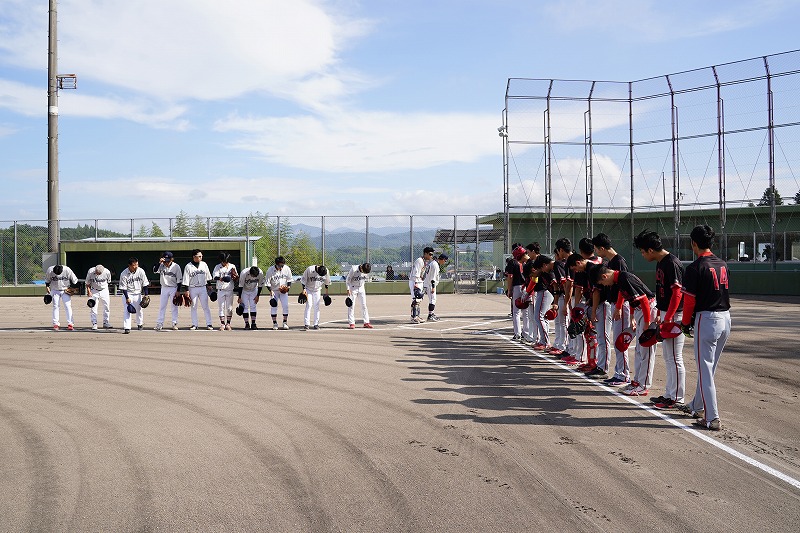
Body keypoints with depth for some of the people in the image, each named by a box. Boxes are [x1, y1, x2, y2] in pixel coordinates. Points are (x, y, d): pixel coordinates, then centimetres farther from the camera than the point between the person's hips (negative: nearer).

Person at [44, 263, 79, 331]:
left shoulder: (67, 270, -20)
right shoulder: (50, 270, -16)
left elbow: (74, 280, -6)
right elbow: (47, 280, 2)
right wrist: (47, 287, -7)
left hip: (65, 291, -1)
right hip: (55, 291, 1)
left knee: (68, 306, -7)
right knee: (55, 306, -4)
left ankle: (70, 323, -5)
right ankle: (56, 324, 0)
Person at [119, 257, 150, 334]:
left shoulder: (141, 271, -11)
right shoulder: (124, 274, -17)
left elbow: (145, 284, -3)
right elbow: (123, 287, -14)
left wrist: (146, 295, -6)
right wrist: (127, 298, -20)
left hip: (138, 294, 2)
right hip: (127, 293, -2)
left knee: (139, 309, 13)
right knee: (127, 311, -13)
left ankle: (140, 324, 38)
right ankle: (127, 328, -13)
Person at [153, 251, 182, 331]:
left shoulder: (176, 266, -9)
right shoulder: (161, 265, -4)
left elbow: (179, 279, -6)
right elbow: (154, 271, -20)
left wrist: (178, 291, -9)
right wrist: (159, 262, -30)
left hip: (173, 288, -2)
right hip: (164, 288, 2)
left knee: (174, 306, 4)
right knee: (162, 306, 3)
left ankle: (174, 323, 11)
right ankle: (159, 323, 7)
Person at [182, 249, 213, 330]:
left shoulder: (204, 264, 5)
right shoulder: (188, 266, -5)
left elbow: (208, 275, 13)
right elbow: (186, 279, -5)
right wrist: (186, 290, -10)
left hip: (203, 288, 2)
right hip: (193, 289, -2)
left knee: (205, 306, 1)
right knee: (194, 307, 6)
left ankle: (209, 324, 3)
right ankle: (194, 324, 11)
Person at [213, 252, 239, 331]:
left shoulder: (232, 266, 9)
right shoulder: (217, 267, 2)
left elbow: (237, 279, 12)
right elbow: (214, 277, -13)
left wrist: (235, 274, -10)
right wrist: (220, 278, -33)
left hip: (230, 290, 2)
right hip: (221, 290, -1)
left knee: (229, 308, 3)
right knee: (221, 307, 0)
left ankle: (228, 324, 13)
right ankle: (222, 324, 4)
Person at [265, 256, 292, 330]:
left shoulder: (287, 269, -10)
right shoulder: (270, 270, -16)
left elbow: (289, 279, 4)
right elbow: (268, 282, -9)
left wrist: (288, 286, -11)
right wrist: (271, 291, -18)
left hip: (284, 291, 1)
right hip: (274, 291, -1)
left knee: (285, 306, -8)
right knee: (274, 307, -4)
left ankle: (285, 322, 5)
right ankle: (274, 323, 6)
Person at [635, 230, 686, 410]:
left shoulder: (672, 264, -18)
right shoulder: (660, 263, 12)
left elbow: (677, 293, -22)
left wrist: (668, 319, -23)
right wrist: (659, 314, 20)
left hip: (674, 316, -10)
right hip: (665, 314, 10)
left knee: (674, 358, -3)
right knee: (667, 357, 16)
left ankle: (677, 399, 5)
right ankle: (669, 394, 26)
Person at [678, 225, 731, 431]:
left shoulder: (695, 268, -13)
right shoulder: (722, 265, 10)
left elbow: (689, 300, -13)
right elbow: (723, 292, 15)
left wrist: (686, 323, 2)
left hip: (707, 320, -8)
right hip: (726, 318, 8)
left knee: (705, 369, -2)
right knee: (709, 367, 19)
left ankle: (712, 418, -3)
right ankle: (697, 406, 34)